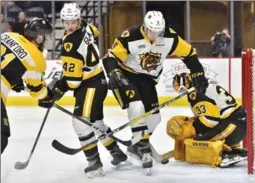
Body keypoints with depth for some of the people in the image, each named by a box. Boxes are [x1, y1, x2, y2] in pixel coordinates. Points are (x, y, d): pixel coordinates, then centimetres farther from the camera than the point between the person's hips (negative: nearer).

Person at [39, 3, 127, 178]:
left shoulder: (71, 45, -28)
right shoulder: (84, 27, -3)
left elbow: (72, 79, -26)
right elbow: (94, 32, 25)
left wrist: (58, 89, -13)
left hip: (92, 85, -10)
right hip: (96, 81, 10)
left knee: (82, 122, -18)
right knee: (96, 121, 20)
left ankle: (94, 162, -15)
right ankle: (117, 151, 33)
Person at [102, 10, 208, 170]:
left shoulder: (169, 37, -17)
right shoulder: (130, 38, -29)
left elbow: (189, 53, -5)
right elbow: (111, 57, -25)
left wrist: (198, 75, -7)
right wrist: (114, 73, -43)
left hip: (147, 79, 5)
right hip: (127, 75, -5)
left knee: (154, 117, 2)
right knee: (137, 107, -26)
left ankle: (137, 145, 24)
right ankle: (143, 147, -14)